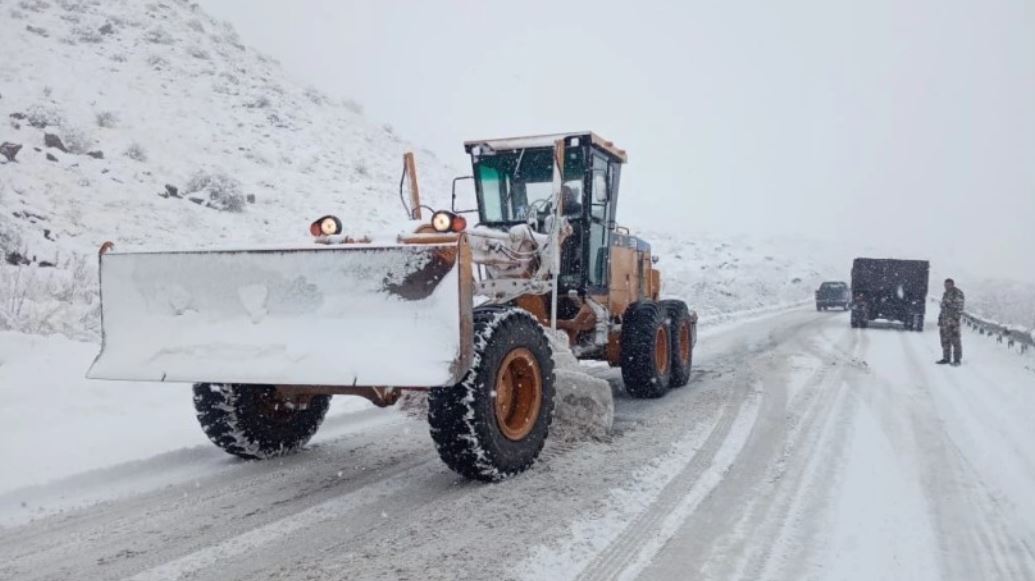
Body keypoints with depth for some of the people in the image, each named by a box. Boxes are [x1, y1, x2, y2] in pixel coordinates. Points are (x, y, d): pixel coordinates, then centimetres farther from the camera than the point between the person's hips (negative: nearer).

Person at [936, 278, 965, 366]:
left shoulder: (958, 293, -7)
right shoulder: (945, 294, 19)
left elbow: (959, 307, -12)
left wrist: (956, 318, -19)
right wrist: (940, 318, 18)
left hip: (953, 319, -8)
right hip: (944, 319, 8)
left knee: (955, 340, -7)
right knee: (945, 340, 9)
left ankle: (957, 359, -4)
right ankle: (946, 358, 14)